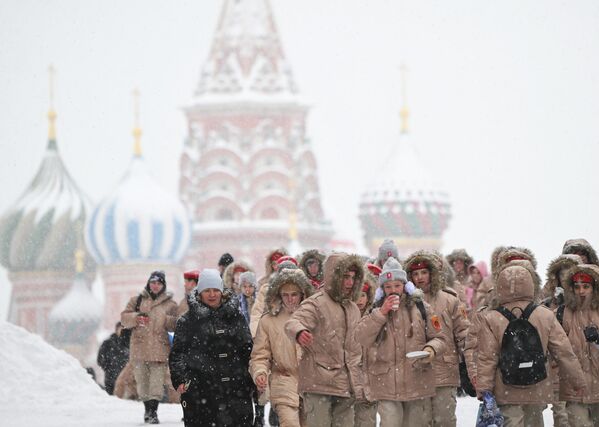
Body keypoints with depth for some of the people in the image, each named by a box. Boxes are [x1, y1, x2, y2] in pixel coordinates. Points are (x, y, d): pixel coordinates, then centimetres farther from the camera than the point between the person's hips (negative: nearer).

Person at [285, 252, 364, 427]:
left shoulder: (353, 309, 18)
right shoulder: (316, 304, -6)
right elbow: (292, 323, -26)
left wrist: (357, 386, 20)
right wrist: (299, 333, -50)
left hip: (345, 386, 7)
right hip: (319, 385, -7)